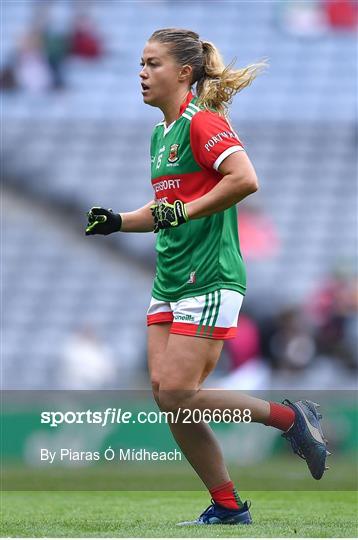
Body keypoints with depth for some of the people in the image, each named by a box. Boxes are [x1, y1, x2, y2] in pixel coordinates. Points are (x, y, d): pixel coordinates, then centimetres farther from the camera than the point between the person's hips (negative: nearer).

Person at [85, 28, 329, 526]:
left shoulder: (202, 122, -11)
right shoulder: (160, 134, 18)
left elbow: (245, 179, -25)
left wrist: (185, 211, -21)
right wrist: (117, 222, 12)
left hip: (209, 280, -9)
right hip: (169, 283, 9)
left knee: (178, 394, -14)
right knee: (166, 396, 2)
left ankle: (290, 417, 2)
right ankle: (228, 507, 9)